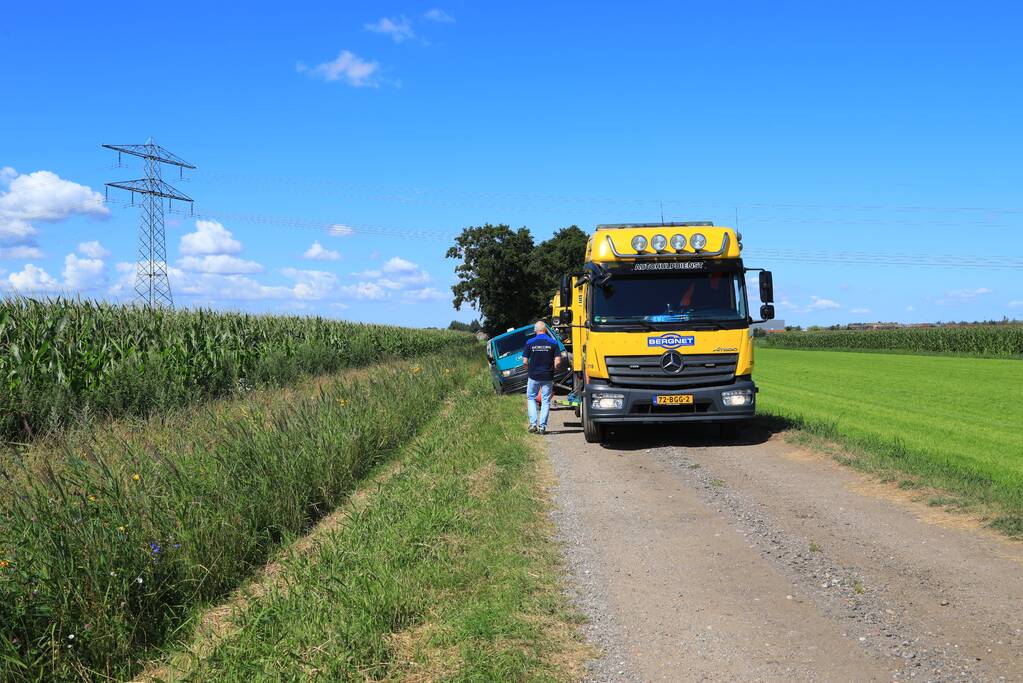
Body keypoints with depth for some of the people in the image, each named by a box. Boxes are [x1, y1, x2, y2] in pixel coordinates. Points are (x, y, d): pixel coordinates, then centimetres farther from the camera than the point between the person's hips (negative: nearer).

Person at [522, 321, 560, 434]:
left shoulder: (530, 343, -4)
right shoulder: (553, 343, -4)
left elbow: (525, 361, -5)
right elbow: (558, 361, -8)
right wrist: (551, 370, 11)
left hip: (533, 376, 0)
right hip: (548, 377, 0)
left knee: (531, 398, 17)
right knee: (546, 401, 9)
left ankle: (533, 423, 5)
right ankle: (542, 426, 5)